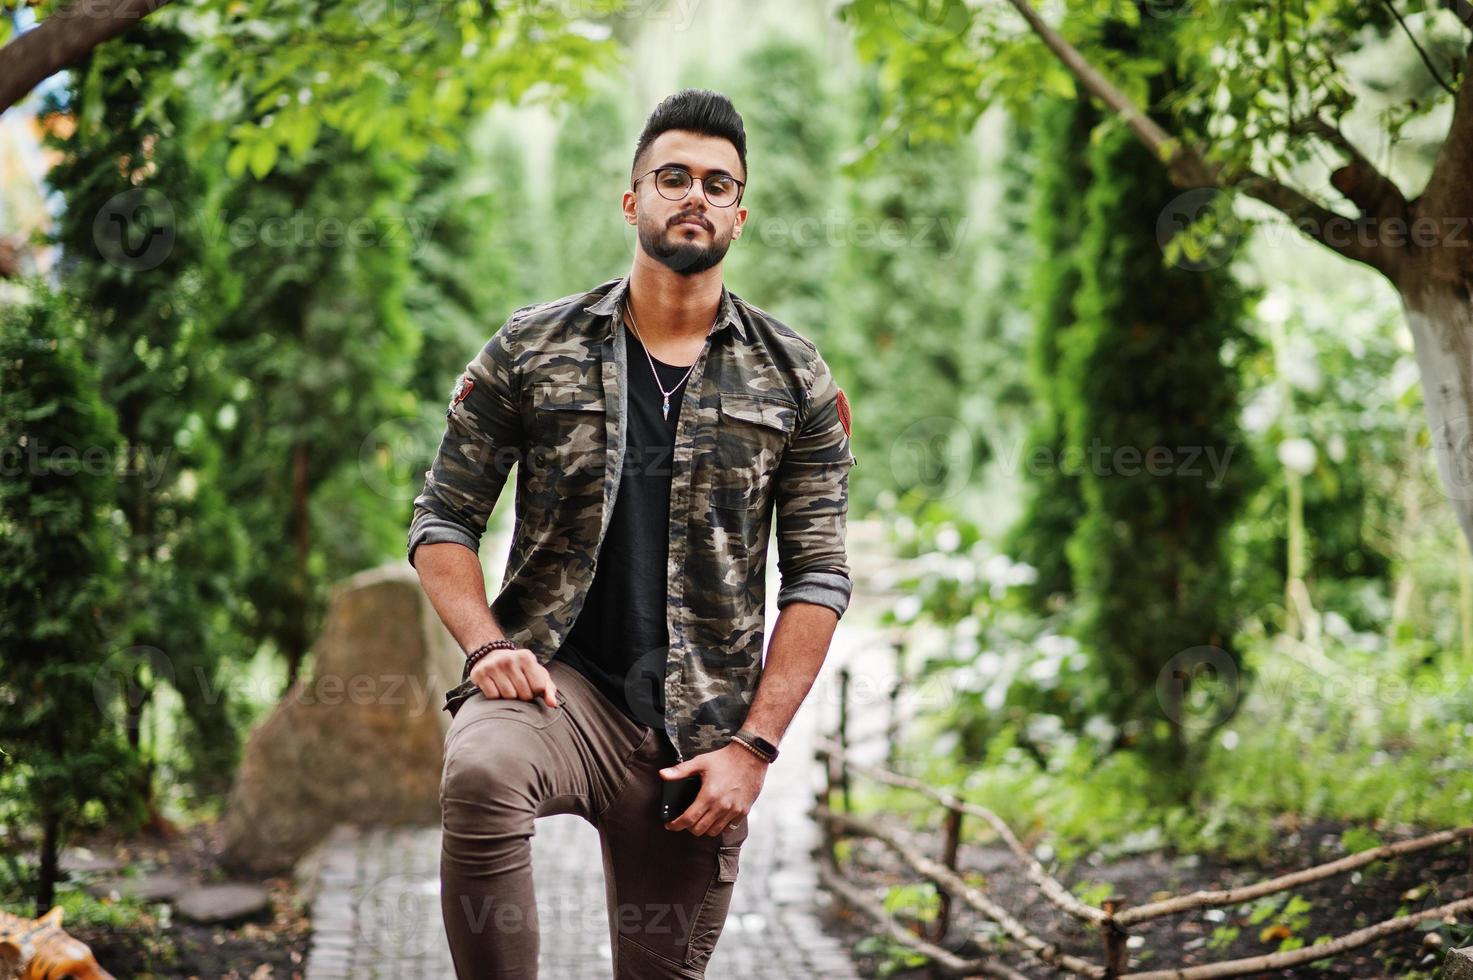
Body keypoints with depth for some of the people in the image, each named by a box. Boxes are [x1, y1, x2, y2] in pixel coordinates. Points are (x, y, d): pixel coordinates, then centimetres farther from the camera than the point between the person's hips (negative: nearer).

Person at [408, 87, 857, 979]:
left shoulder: (795, 380, 7)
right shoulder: (531, 350, 6)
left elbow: (818, 577, 5)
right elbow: (444, 521, 7)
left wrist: (753, 747, -4)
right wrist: (488, 646, -12)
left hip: (699, 736, 2)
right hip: (556, 680, -2)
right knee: (481, 772, -36)